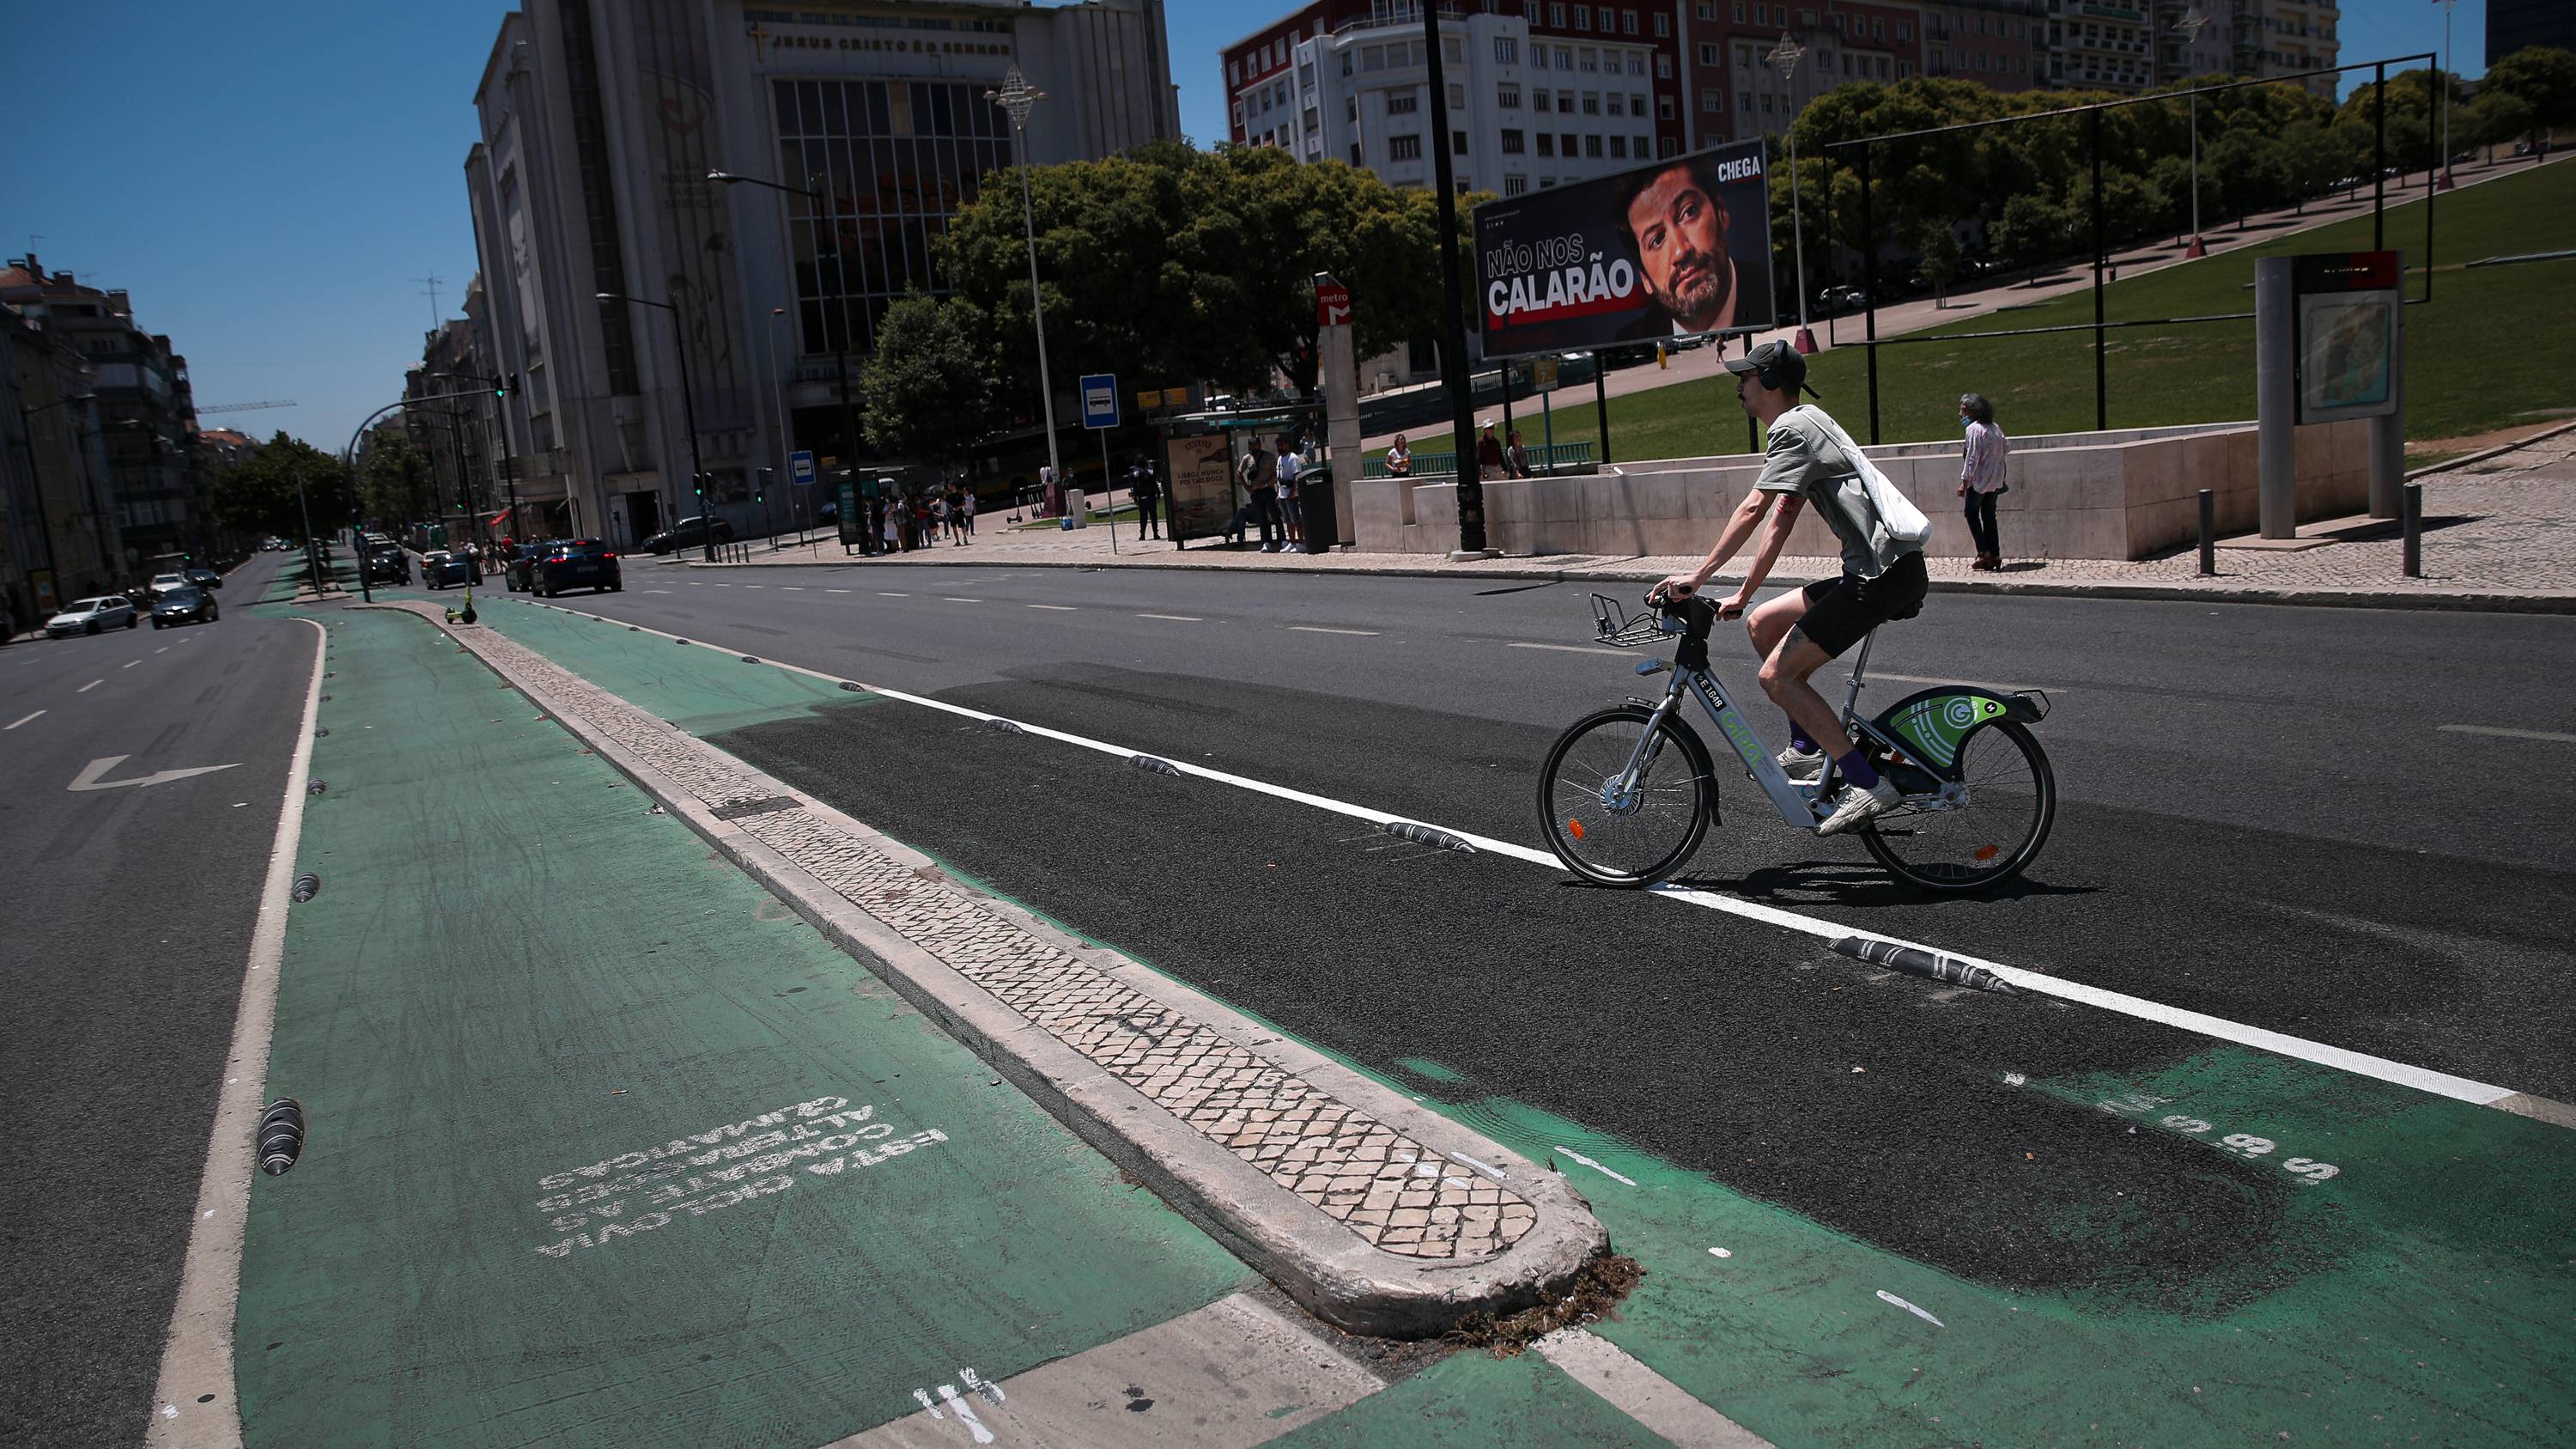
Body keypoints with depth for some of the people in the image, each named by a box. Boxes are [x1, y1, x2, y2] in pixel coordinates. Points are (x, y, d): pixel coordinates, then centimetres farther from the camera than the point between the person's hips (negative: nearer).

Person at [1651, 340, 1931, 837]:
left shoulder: (1792, 428, -9)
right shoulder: (1806, 423, 22)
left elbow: (1753, 509, -20)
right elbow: (1780, 524, 22)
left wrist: (1697, 576, -20)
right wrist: (1742, 595, 20)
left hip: (1884, 572, -10)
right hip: (1880, 569, 10)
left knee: (1776, 675, -12)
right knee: (1762, 623, 16)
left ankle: (1869, 786, -10)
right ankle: (1808, 748, 19)